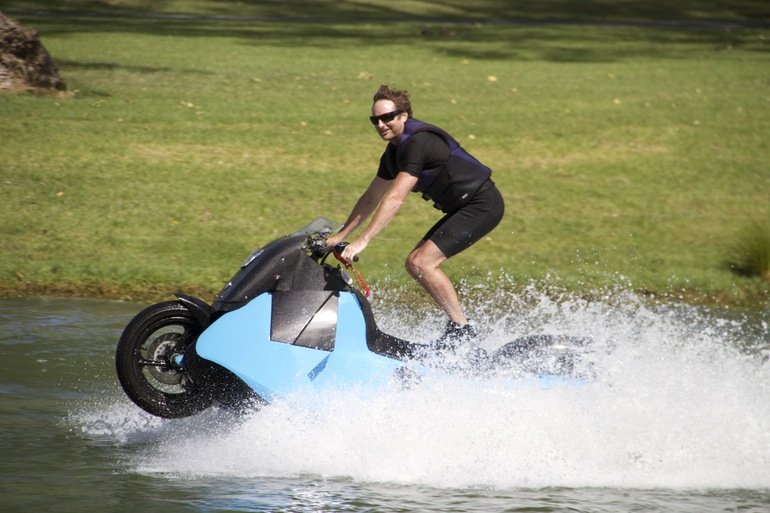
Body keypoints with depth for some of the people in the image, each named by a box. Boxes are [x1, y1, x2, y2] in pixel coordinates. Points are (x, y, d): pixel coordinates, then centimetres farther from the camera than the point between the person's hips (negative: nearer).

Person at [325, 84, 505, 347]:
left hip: (482, 204, -10)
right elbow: (370, 199, 19)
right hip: (463, 208, 10)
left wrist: (362, 241, -31)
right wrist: (340, 236, 16)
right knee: (414, 263, 5)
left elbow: (395, 199, -28)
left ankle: (462, 328, -11)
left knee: (422, 263, -18)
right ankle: (457, 325, 9)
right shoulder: (394, 152, 10)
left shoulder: (417, 142, -21)